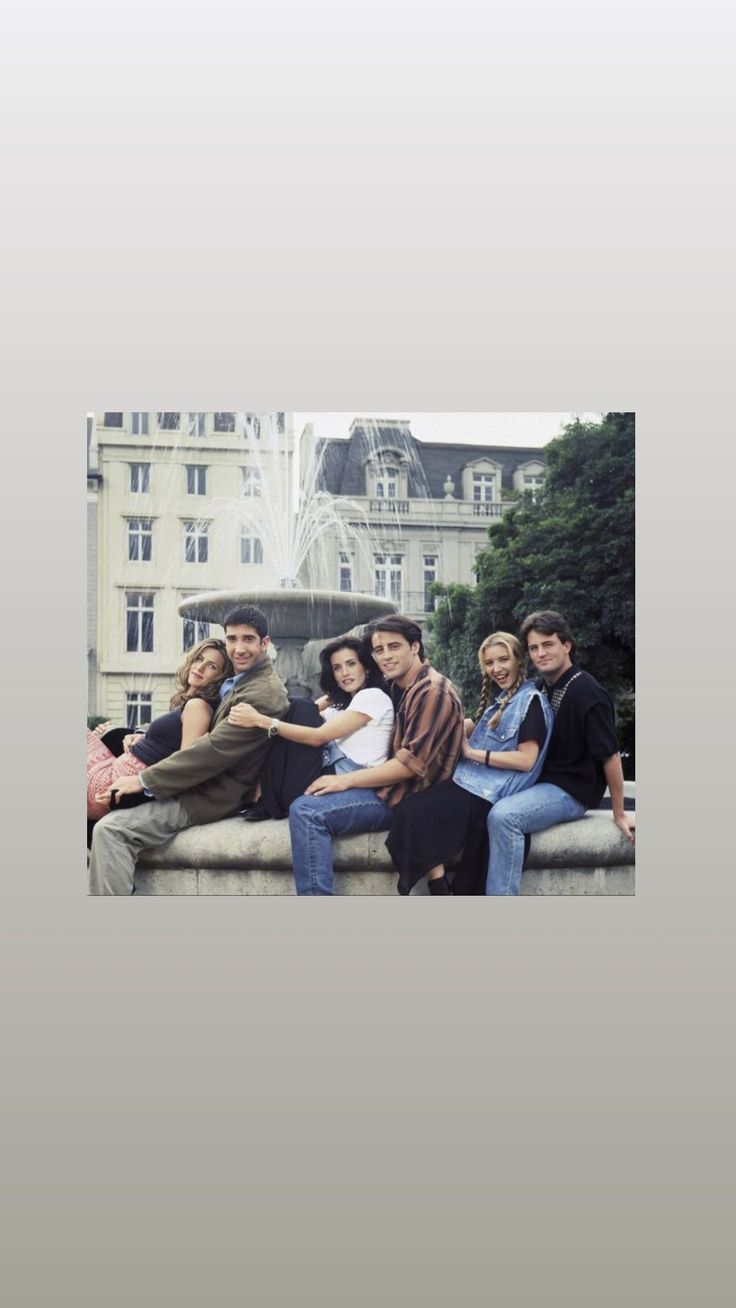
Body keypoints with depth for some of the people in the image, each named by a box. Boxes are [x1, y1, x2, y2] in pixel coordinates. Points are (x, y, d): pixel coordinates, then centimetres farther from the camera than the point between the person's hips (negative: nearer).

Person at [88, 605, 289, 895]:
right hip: (203, 783, 11)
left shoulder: (264, 693, -20)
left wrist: (145, 779, -17)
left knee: (110, 829, -21)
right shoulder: (238, 681, 13)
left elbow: (214, 750, -23)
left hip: (210, 798, -11)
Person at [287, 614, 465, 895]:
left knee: (306, 810, -22)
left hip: (408, 798, -10)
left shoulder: (432, 692, -15)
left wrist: (347, 780, -17)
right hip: (392, 785, 10)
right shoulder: (398, 687, 14)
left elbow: (411, 763, -20)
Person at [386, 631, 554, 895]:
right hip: (472, 785, 9)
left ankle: (440, 891, -16)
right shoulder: (501, 701, 23)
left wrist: (472, 753, -11)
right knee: (411, 809, -12)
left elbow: (526, 760, -13)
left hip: (491, 796, -9)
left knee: (413, 812, -23)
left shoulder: (531, 700, -4)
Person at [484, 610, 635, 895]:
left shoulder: (587, 693, -17)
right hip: (540, 782, 9)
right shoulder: (542, 688, 7)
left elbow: (610, 755, -13)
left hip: (572, 792, -9)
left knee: (503, 816, -30)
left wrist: (619, 814, -8)